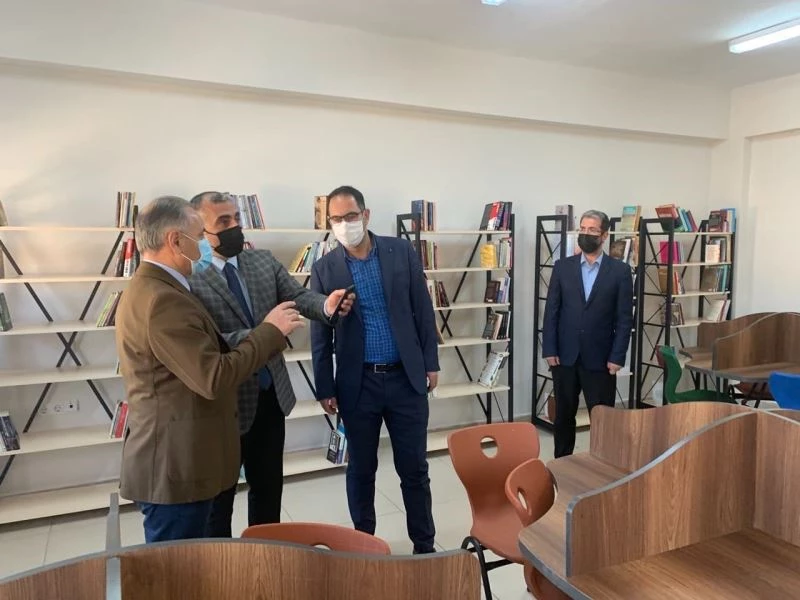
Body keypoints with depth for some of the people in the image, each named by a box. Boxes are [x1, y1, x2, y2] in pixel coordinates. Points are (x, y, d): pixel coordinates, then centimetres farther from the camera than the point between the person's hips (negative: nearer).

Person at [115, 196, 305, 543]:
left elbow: (202, 359, 11)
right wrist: (270, 330, -17)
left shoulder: (149, 289, 11)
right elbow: (213, 379, -27)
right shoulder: (162, 300, -24)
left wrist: (267, 335, 8)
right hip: (174, 466, -10)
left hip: (174, 459, 10)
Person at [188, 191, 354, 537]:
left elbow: (298, 296, -5)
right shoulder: (188, 279, -15)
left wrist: (327, 305, -27)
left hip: (271, 397, 6)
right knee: (219, 494, 15)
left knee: (269, 486, 21)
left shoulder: (265, 262, 4)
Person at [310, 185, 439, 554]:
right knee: (361, 469, 13)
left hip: (406, 377, 0)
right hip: (357, 383, 0)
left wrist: (431, 363, 1)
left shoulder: (401, 251, -1)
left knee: (414, 467, 9)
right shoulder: (324, 268, -1)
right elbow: (320, 334, 2)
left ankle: (424, 544, 27)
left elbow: (423, 310, 3)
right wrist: (325, 389, 1)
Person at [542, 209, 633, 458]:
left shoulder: (620, 270, 0)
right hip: (565, 356, 2)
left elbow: (624, 318, -2)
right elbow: (551, 312, 3)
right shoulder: (562, 267, 4)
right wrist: (549, 350, -4)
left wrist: (617, 357, -8)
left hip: (600, 358, -2)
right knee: (563, 417, 12)